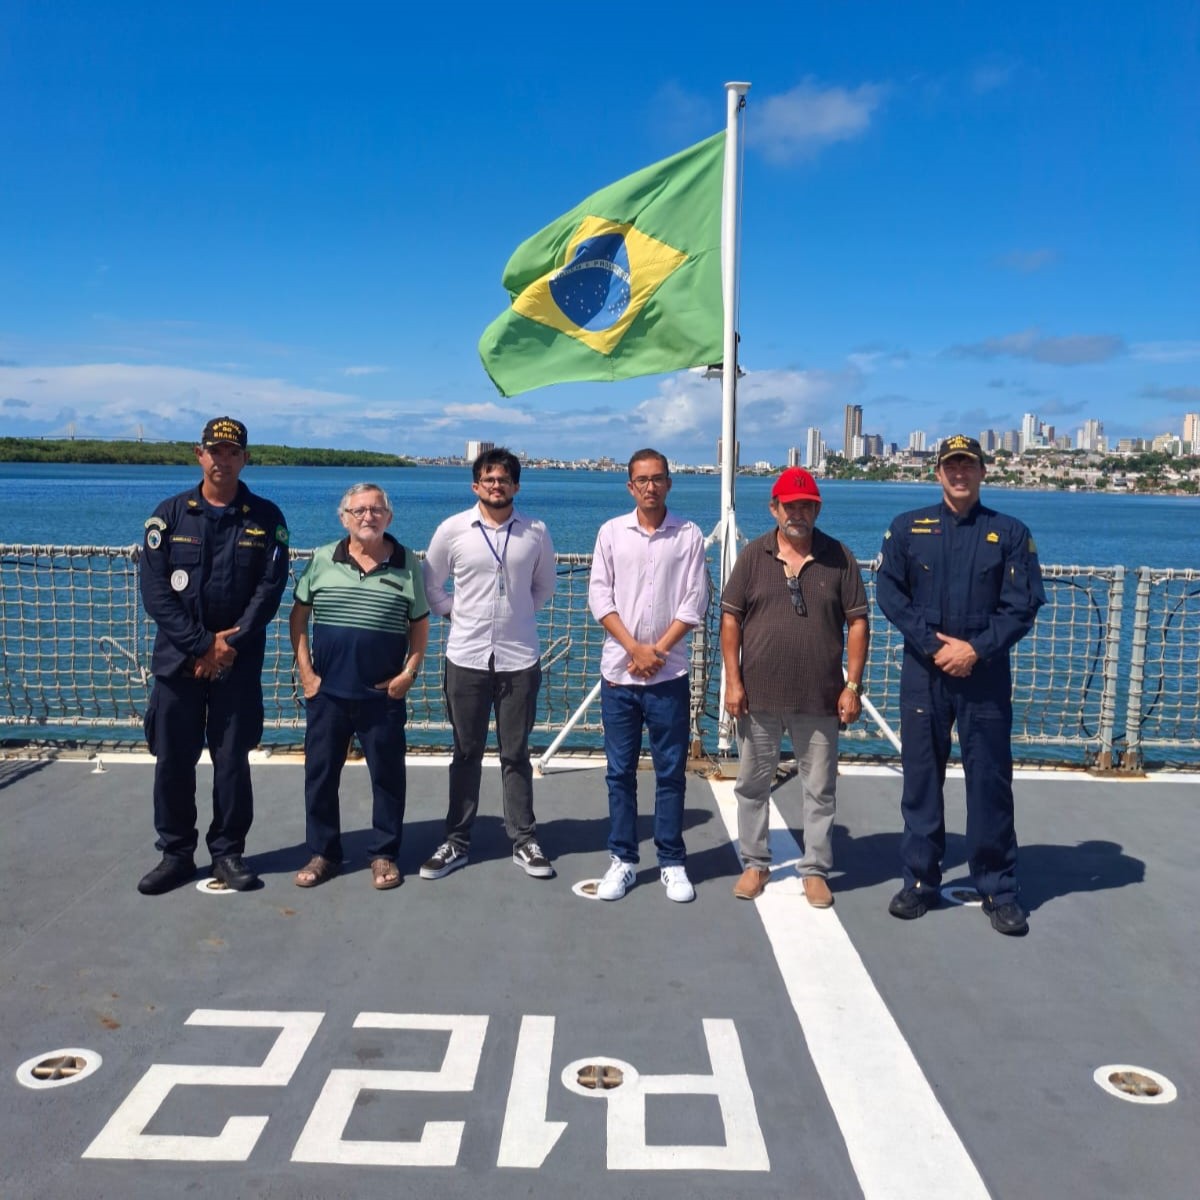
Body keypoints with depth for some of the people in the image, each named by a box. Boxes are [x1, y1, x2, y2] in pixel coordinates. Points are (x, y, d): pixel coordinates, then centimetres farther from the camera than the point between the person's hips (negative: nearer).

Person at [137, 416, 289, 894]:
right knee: (172, 761, 6)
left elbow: (269, 589, -4)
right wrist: (202, 643, -13)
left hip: (239, 662, -1)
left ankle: (228, 853, 19)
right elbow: (154, 589, -5)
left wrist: (230, 645, -12)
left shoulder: (266, 518, 1)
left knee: (232, 760, 5)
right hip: (177, 659, 1)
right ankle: (176, 854, 20)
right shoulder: (170, 514, 2)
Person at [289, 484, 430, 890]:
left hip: (384, 694, -1)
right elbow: (298, 617, 5)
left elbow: (419, 625, 6)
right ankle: (322, 853, 23)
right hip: (327, 691, 1)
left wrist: (410, 672, -4)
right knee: (320, 773, 8)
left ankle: (384, 854, 20)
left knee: (387, 774, 6)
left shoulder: (408, 564, 0)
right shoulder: (321, 560, 2)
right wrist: (305, 672, -1)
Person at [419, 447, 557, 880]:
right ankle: (457, 841, 21)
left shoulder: (535, 532, 0)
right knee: (466, 753, 10)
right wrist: (456, 613, 3)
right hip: (466, 657, 0)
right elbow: (431, 583, 10)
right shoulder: (452, 529, -2)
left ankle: (524, 840, 20)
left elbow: (545, 584, 16)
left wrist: (520, 613, 8)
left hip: (519, 658, 0)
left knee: (515, 754, 9)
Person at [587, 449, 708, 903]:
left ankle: (672, 862, 17)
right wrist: (634, 648, -10)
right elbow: (599, 597, 0)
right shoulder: (611, 532, 4)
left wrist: (656, 651, -10)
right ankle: (622, 859, 18)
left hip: (669, 674, -1)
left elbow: (694, 603, -2)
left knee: (671, 772, 6)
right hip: (618, 672, 1)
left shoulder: (689, 535, 1)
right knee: (620, 771, 7)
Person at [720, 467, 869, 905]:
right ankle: (755, 864, 26)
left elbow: (857, 623, 2)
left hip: (820, 698, 0)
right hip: (759, 694, 1)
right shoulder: (753, 556, 2)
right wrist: (733, 681, -4)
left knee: (820, 789, 8)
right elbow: (730, 619, 2)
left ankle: (816, 870, 21)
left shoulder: (839, 557, 1)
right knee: (752, 784, 11)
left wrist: (852, 685, -4)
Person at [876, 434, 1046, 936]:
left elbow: (1023, 605, -2)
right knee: (921, 777, 7)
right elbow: (889, 593, -1)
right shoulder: (907, 527, 5)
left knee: (990, 781, 4)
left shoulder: (1010, 532, 4)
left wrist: (976, 648, -14)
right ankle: (919, 880, 19)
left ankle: (999, 890, 16)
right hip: (923, 672, 1)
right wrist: (934, 645, -11)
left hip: (985, 674, 0)